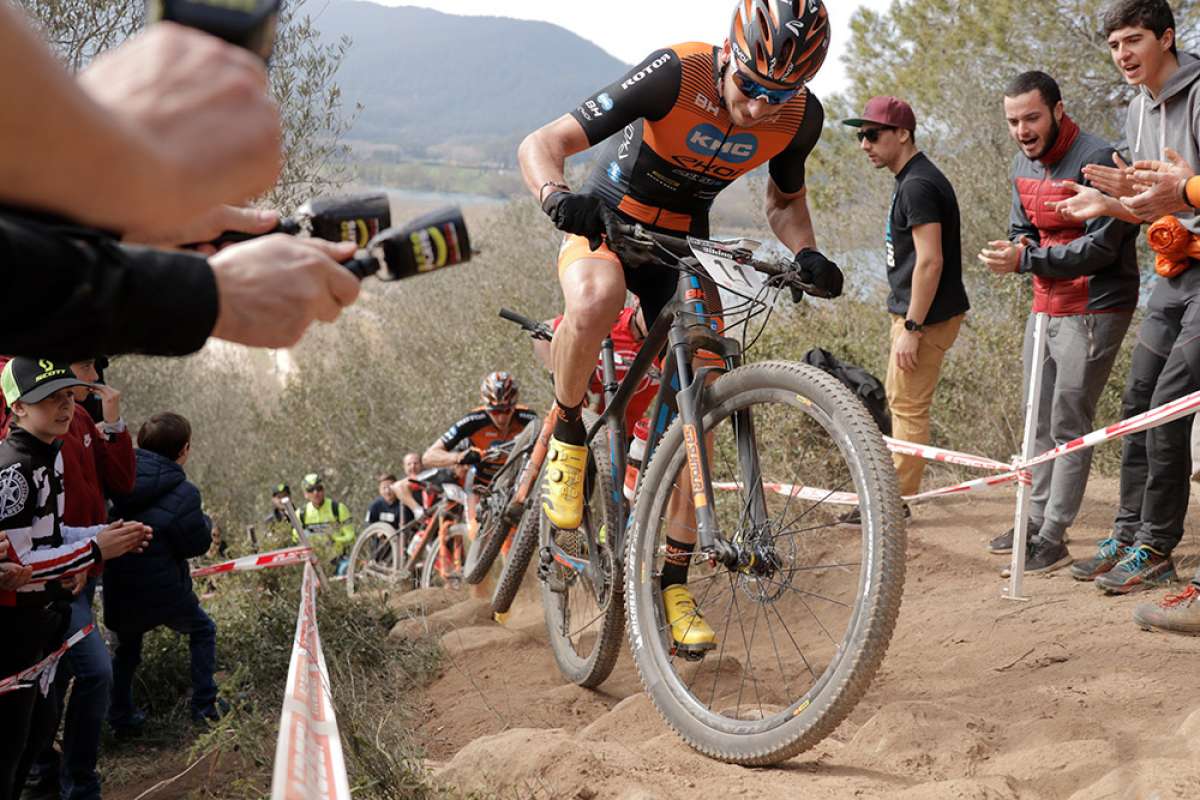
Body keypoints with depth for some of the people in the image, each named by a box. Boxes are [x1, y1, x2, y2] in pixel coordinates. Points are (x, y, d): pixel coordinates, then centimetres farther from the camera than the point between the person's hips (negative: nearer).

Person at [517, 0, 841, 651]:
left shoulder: (800, 117, -14)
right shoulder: (677, 75, -28)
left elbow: (784, 202, 7)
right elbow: (540, 145, -29)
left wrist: (805, 254, -15)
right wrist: (559, 196, -52)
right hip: (604, 223, -4)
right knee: (597, 298, -40)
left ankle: (673, 583, 6)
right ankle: (567, 435, -13)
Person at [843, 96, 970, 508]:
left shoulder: (917, 186, -18)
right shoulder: (914, 180, 15)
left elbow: (930, 262, -24)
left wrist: (911, 328, -24)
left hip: (926, 317, -11)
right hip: (913, 312, 11)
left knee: (908, 406, -6)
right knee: (898, 399, 18)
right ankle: (894, 485, 29)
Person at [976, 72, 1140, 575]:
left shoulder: (1095, 160, -18)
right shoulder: (1023, 164, 9)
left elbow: (1102, 246, -21)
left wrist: (1026, 259, -27)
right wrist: (1018, 246, -8)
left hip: (1093, 310, -9)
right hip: (1046, 305, 9)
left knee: (1068, 428, -6)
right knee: (1039, 422, 15)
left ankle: (1052, 540, -1)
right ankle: (1037, 520, 25)